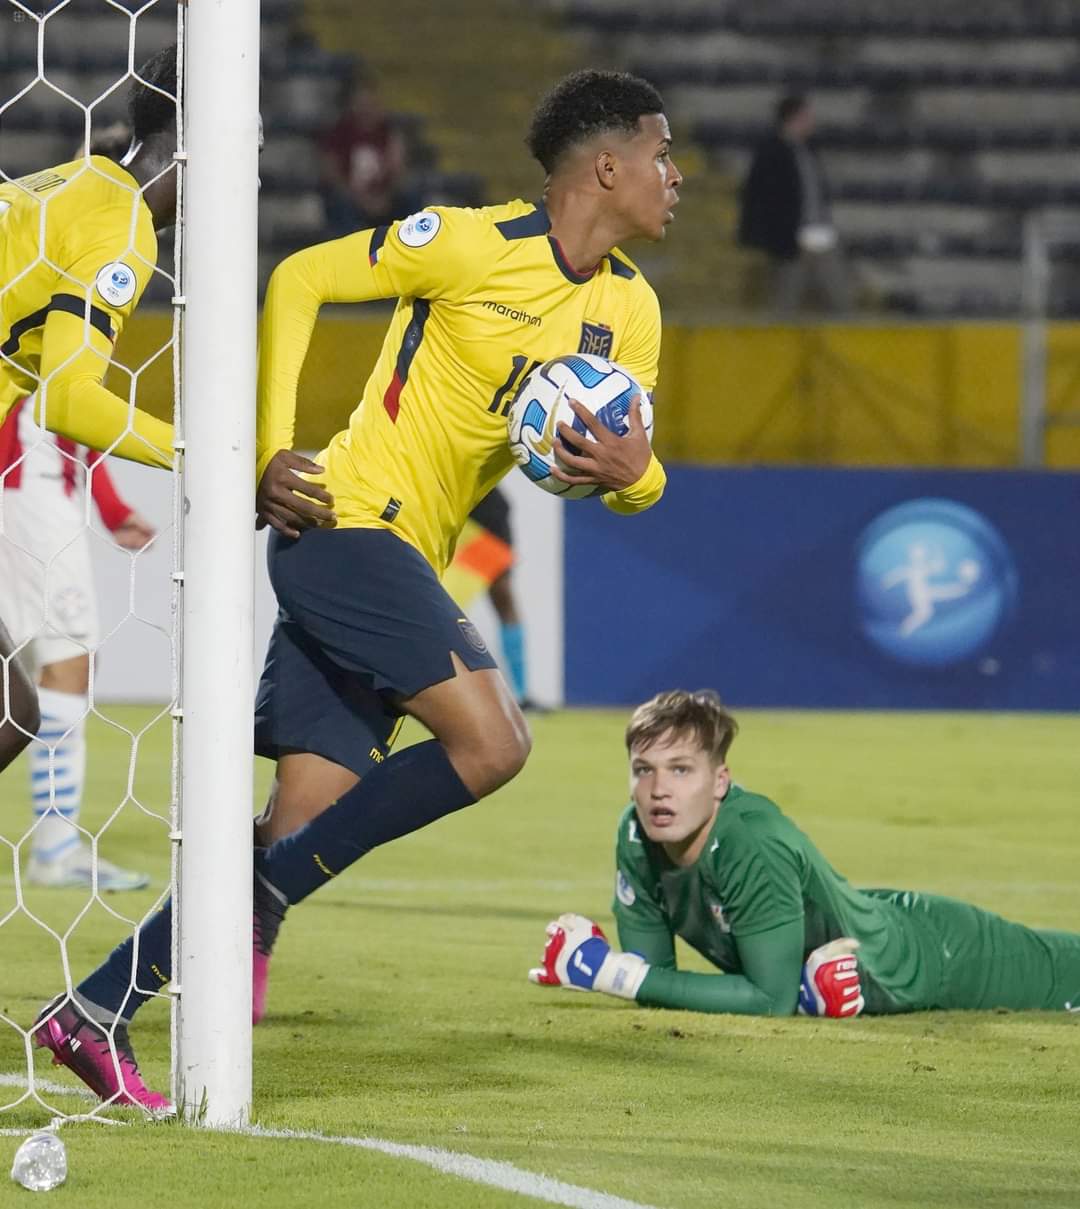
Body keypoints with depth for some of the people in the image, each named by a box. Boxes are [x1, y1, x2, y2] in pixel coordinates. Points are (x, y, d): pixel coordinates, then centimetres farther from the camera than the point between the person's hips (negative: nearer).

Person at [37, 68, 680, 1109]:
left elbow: (634, 479, 14)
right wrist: (272, 452, -10)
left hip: (399, 562, 8)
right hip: (346, 523, -8)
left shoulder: (630, 309, 11)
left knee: (306, 824, 1)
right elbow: (298, 280, -5)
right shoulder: (473, 245, -11)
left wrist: (629, 470, -11)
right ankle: (256, 904, -11)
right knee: (491, 741, -21)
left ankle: (95, 1014, 4)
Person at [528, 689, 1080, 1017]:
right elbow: (650, 971, -9)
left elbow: (771, 999, -36)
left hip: (917, 958, -6)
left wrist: (616, 973, -38)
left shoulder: (755, 845, -40)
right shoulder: (637, 836, -20)